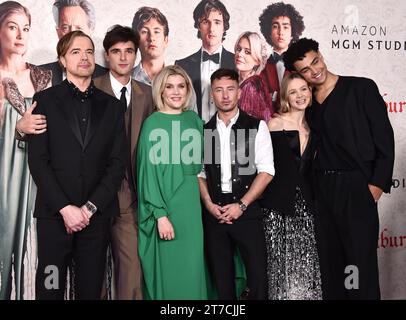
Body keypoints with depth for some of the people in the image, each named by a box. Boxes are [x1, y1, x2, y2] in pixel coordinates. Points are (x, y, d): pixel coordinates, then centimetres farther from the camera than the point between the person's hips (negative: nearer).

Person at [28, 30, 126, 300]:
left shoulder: (111, 106, 10)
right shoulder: (45, 100, 5)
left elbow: (118, 162, 4)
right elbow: (38, 160, -2)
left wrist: (90, 207, -6)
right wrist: (65, 208, -11)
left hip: (97, 215, 2)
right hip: (54, 214, -1)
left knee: (91, 289, 6)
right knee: (50, 288, 3)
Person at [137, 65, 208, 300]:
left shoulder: (194, 120, 8)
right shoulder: (153, 124, -7)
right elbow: (148, 171, -10)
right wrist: (160, 215, -15)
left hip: (191, 205, 5)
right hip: (165, 205, -5)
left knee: (192, 268, 10)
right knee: (167, 270, 3)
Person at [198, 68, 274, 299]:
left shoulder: (257, 127, 2)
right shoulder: (204, 131, 11)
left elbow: (266, 171, -4)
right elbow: (199, 173, 10)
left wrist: (241, 205, -10)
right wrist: (209, 204, -5)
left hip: (247, 210, -2)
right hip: (214, 212, 3)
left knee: (258, 274, -5)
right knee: (221, 277, 9)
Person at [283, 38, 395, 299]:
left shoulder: (362, 88, -2)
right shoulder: (308, 102, 12)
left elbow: (384, 138, -5)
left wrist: (377, 183, -13)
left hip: (357, 185, -5)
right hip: (323, 189, 5)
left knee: (362, 258, -3)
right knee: (330, 258, 11)